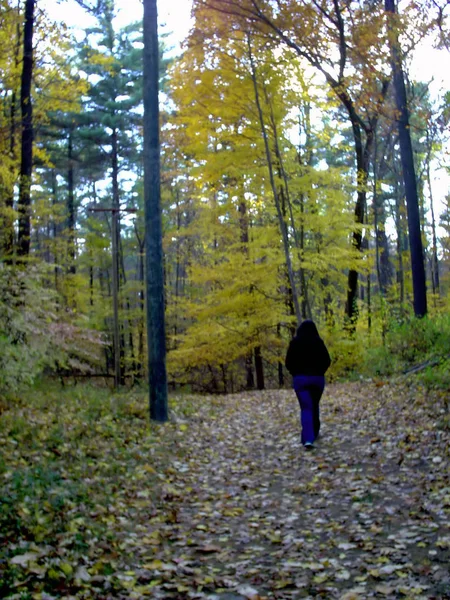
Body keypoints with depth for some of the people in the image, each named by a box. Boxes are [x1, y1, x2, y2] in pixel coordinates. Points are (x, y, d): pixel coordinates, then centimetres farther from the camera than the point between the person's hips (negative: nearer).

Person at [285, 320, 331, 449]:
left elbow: (288, 362, -2)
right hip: (317, 378, 1)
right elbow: (327, 361, -1)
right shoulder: (318, 341, -3)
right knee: (314, 406, 20)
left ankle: (308, 439, -19)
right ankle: (314, 433, 31)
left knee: (306, 408, -4)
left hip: (300, 378, -1)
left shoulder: (295, 342, -2)